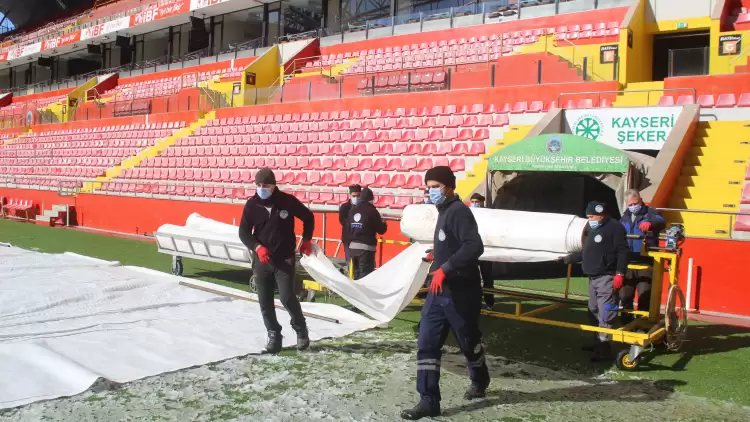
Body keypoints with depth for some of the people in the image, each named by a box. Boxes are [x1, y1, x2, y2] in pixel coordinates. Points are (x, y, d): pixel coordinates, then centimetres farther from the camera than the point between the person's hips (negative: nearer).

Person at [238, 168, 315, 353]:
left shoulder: (287, 201, -7)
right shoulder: (251, 205, -2)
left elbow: (308, 217, 9)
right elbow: (244, 232, 0)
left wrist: (306, 240, 5)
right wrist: (257, 247, -16)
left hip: (284, 259, -3)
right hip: (261, 261, 3)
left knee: (287, 298, -10)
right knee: (265, 302, 4)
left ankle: (301, 329, 15)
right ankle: (273, 335, 20)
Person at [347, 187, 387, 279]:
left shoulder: (352, 210, 10)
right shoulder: (372, 210, -9)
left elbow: (348, 228, 13)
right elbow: (381, 230, -5)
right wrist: (384, 224, 14)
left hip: (353, 246, 7)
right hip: (366, 247, -7)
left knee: (357, 273, 16)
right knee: (365, 275, -5)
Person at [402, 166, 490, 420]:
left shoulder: (458, 211, -16)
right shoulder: (445, 212, 14)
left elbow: (474, 246, -29)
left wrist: (444, 268, -29)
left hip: (460, 293, -8)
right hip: (439, 291, 9)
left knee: (468, 342, 12)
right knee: (426, 344, 0)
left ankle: (479, 381, 39)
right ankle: (428, 401, 3)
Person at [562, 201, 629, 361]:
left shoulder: (614, 228, -8)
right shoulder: (592, 230, 20)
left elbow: (623, 252, -14)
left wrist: (620, 274, -20)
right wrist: (569, 259, 23)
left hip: (606, 278, -10)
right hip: (593, 278, 10)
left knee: (605, 314, -10)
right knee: (594, 311, 15)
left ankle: (604, 347, -7)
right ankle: (598, 342, 25)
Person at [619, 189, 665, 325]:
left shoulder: (650, 213, -1)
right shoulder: (625, 217, 17)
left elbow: (661, 222, -23)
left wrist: (650, 223, -47)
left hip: (645, 263, -5)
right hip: (627, 263, 6)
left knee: (644, 296, -7)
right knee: (625, 296, 10)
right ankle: (626, 324, 22)